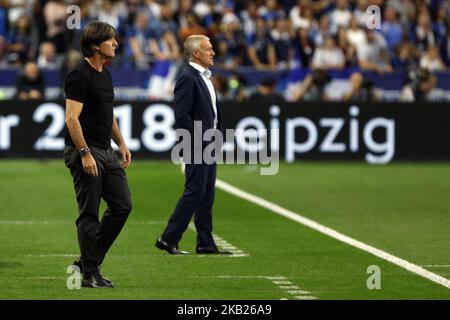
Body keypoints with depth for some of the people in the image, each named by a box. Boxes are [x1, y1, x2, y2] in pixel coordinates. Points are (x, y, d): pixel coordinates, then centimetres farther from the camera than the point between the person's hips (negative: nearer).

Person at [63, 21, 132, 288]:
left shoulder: (106, 75, 15)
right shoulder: (80, 75, -14)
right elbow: (72, 118, -19)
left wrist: (121, 144, 19)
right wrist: (85, 153, -24)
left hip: (106, 151, 9)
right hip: (85, 152, -9)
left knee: (122, 206, 6)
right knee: (89, 214, -4)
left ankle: (88, 261, 15)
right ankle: (90, 274, 2)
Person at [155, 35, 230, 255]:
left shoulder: (204, 77, 16)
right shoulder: (188, 78, -14)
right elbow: (181, 115, -20)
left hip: (208, 145, 10)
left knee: (207, 194, 10)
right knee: (195, 192, -9)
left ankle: (205, 243, 13)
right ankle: (168, 239, -4)